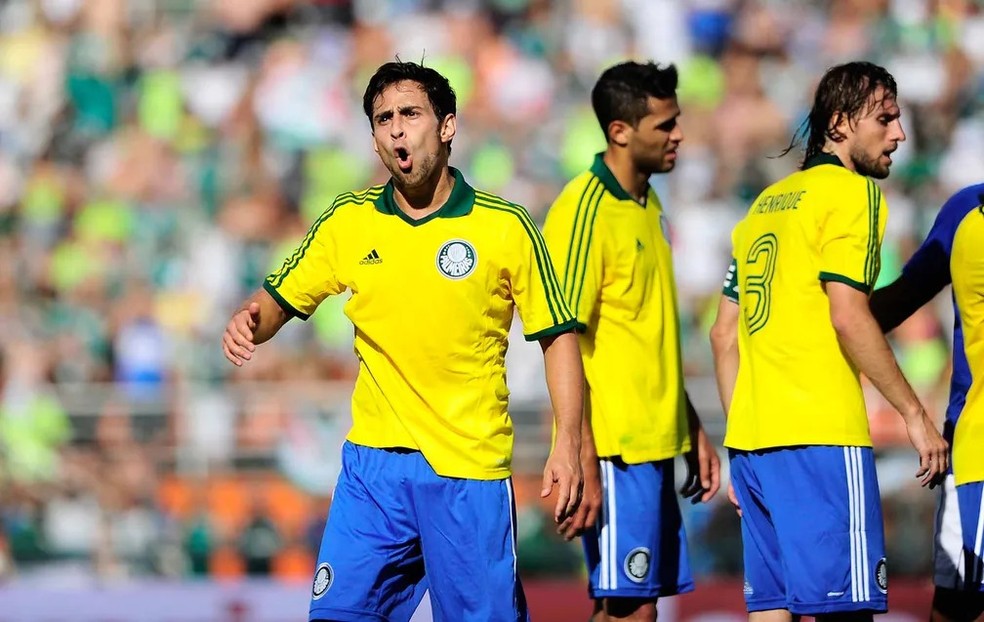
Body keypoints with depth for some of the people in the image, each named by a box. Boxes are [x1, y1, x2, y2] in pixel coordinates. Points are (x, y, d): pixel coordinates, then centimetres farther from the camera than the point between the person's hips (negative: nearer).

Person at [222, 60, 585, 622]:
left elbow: (557, 335, 1)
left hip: (470, 470, -3)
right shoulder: (348, 221, 4)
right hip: (373, 464, 3)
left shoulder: (506, 227, -4)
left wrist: (568, 444, -7)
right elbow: (280, 300, 11)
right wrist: (250, 322, -13)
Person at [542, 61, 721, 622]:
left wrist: (694, 430, 21)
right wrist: (584, 467, -20)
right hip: (616, 450, -9)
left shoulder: (649, 206, 14)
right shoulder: (585, 213, -13)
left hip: (657, 446, 9)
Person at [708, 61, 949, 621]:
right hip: (821, 438, -8)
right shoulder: (852, 192, -4)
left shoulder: (766, 203, 20)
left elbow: (724, 335, 19)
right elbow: (848, 317, -15)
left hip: (752, 440, 8)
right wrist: (915, 413, -9)